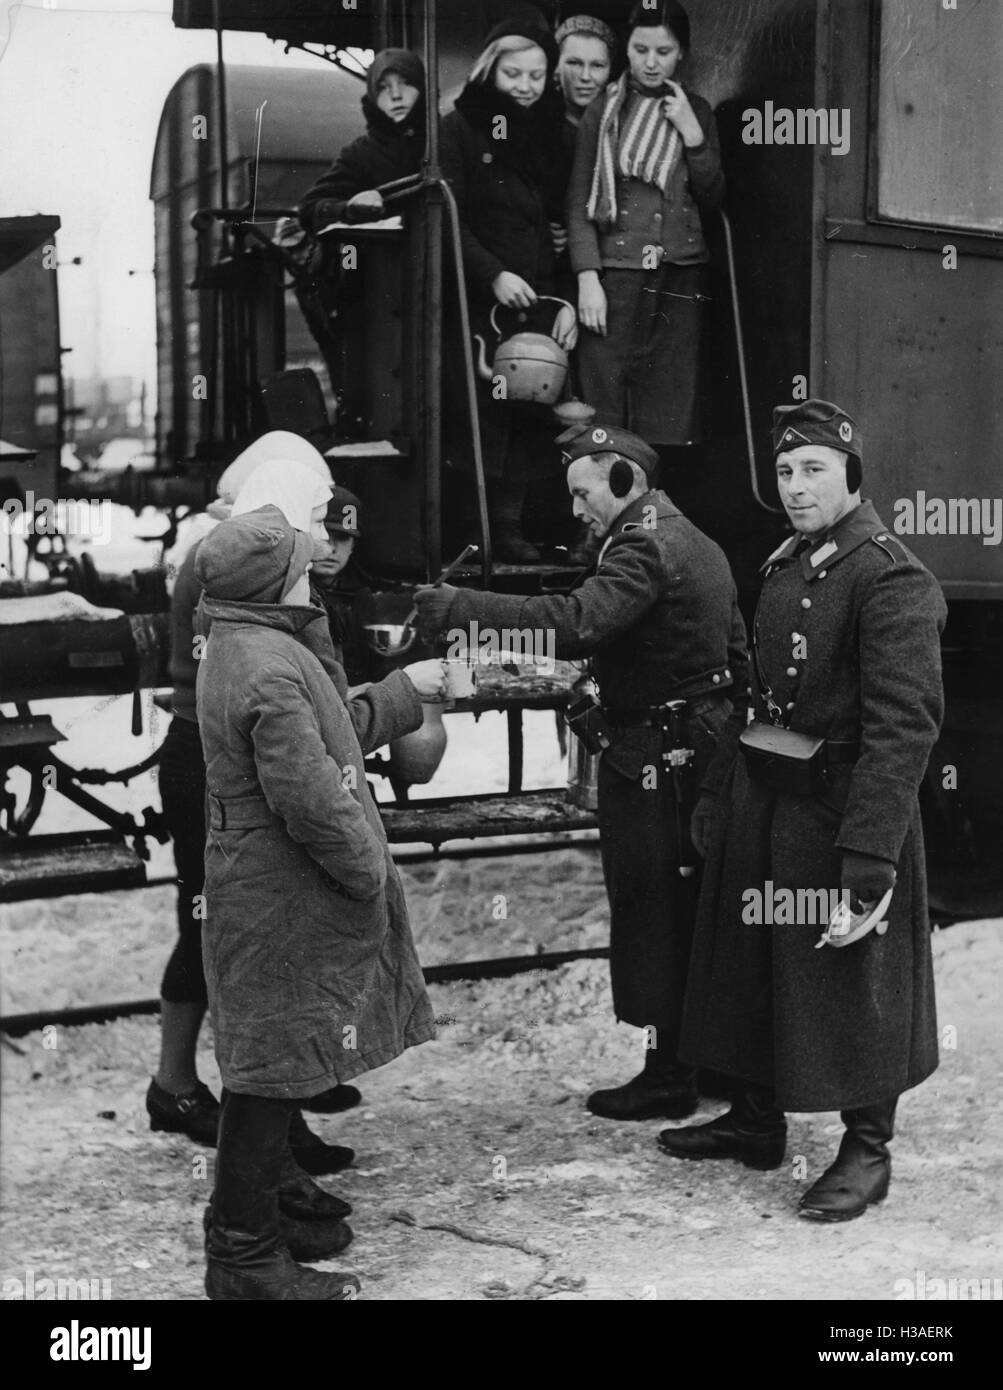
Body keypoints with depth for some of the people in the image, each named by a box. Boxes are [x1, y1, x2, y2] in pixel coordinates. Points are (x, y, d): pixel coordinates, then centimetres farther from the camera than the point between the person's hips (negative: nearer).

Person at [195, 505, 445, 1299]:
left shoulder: (243, 646, 11)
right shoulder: (271, 667, -23)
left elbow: (328, 736, 19)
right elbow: (310, 797, -26)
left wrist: (404, 694, 23)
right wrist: (369, 871, -14)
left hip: (265, 895, 10)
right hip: (287, 908, -10)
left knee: (273, 1070, 19)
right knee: (276, 1070, -1)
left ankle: (251, 1220, 31)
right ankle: (247, 1259, 10)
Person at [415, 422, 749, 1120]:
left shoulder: (645, 548, -17)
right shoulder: (696, 543, 16)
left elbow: (577, 621, -34)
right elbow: (736, 652, 21)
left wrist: (463, 607, -34)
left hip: (653, 760, -10)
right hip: (703, 743, 10)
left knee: (652, 914, -1)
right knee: (698, 913, 17)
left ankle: (668, 1072, 6)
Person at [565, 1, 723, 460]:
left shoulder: (696, 112, 12)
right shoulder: (603, 114, 4)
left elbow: (712, 198, 8)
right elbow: (579, 203, 1)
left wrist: (691, 133, -4)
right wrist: (587, 278, -11)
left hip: (681, 278, 2)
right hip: (616, 273, -2)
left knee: (670, 414, 0)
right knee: (606, 407, -6)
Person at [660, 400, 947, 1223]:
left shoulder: (890, 579, -16)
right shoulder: (785, 568, 12)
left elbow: (904, 724, -22)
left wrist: (870, 848, -26)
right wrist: (718, 794, 15)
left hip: (841, 815, -8)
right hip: (764, 812, 9)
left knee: (852, 979, 3)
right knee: (754, 967, 17)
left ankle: (867, 1150, 19)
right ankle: (756, 1122, 34)